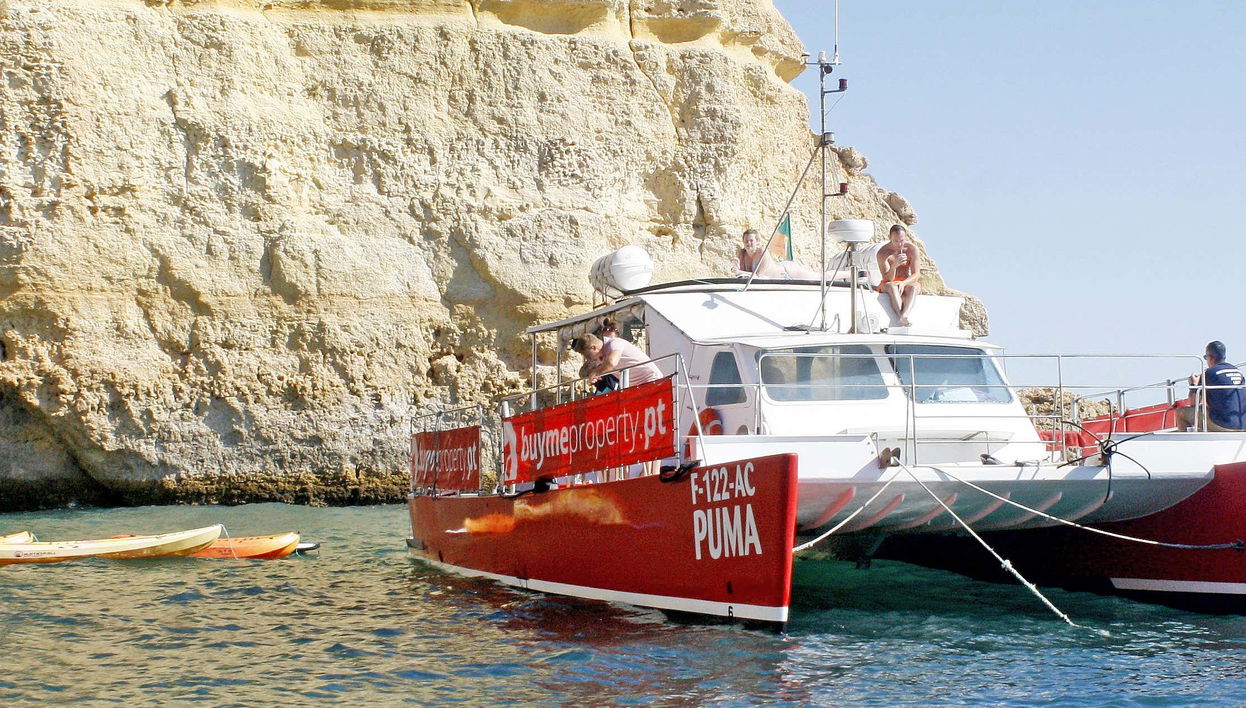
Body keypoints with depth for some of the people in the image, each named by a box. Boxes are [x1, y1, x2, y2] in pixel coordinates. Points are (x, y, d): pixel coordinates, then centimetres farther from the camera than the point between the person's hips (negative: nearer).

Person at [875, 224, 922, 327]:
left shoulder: (912, 248, -9)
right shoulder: (882, 253, -13)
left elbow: (916, 275, -11)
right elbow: (888, 279, -18)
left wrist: (904, 283, -31)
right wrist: (894, 266, -38)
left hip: (907, 283, 1)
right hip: (889, 284, -1)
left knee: (913, 287, -34)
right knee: (891, 286, -37)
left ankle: (904, 317, -59)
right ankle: (903, 319, -57)